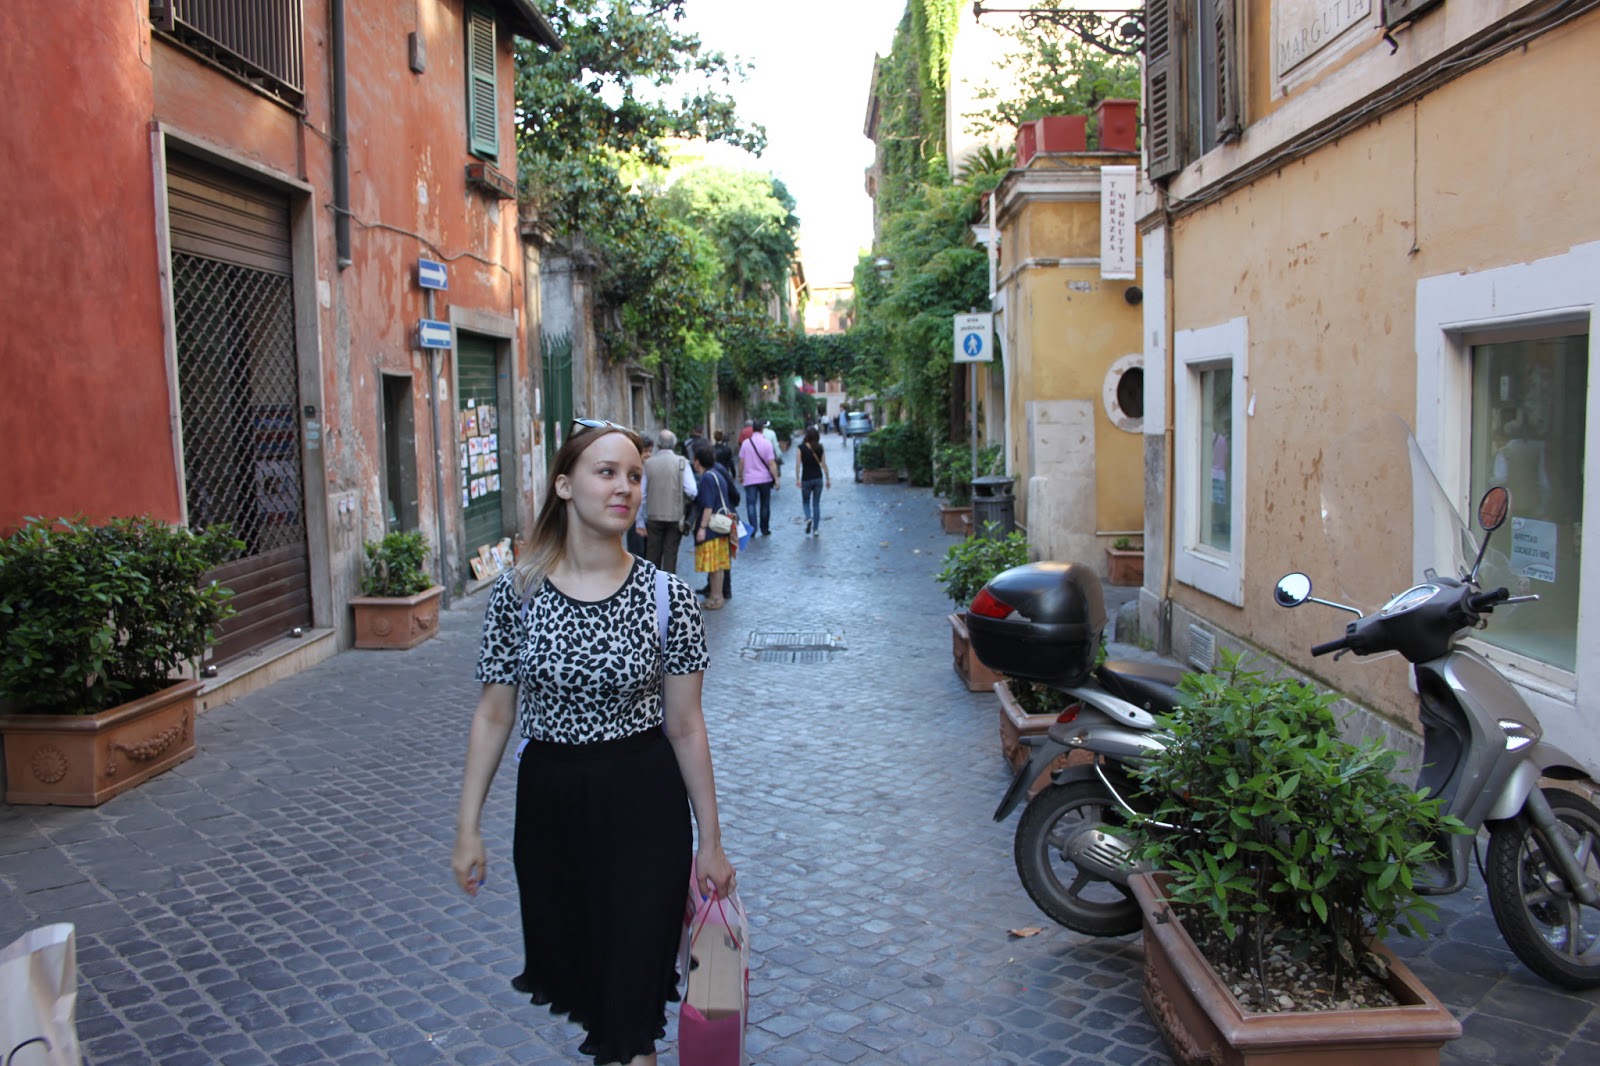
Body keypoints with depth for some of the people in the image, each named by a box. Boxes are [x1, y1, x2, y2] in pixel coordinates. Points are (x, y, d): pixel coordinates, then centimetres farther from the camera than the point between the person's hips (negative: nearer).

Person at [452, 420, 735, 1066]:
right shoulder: (518, 593, -6)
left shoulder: (667, 598, -10)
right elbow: (494, 715, 0)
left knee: (633, 980, 5)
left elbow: (685, 725, -6)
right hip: (549, 799, 2)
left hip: (644, 806, -2)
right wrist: (468, 828, 1)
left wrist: (711, 841, -2)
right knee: (571, 968, 19)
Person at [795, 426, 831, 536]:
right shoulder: (820, 448, -1)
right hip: (818, 478, 2)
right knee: (816, 503, 9)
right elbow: (824, 465, 2)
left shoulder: (801, 448, -8)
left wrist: (797, 479, -7)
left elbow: (798, 465, -11)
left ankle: (808, 518, -15)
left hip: (806, 479, -2)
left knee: (805, 502, 15)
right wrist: (828, 479, 10)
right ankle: (816, 529, 7)